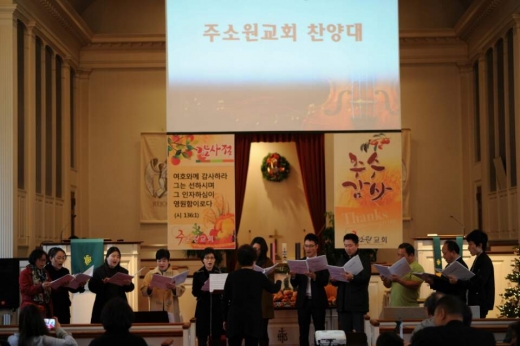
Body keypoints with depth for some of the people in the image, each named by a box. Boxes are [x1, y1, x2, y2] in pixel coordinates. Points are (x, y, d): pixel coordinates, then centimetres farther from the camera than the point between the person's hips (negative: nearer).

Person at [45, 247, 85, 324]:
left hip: (64, 307, 5)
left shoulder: (65, 271, 10)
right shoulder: (45, 271, -8)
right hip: (50, 308, -5)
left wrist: (80, 286, -8)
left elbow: (72, 288, 11)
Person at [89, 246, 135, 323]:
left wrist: (128, 284, -13)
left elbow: (130, 288, 9)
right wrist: (102, 283, -22)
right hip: (103, 306, -2)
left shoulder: (123, 271, 10)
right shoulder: (99, 270, 0)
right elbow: (92, 287, -6)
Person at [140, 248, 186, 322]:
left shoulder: (175, 273, 10)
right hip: (155, 310, 0)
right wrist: (149, 289, -17)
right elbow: (143, 291, 4)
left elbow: (181, 290, -1)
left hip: (171, 310, 0)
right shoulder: (150, 274, 10)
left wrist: (174, 288, -22)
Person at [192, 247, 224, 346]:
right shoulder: (198, 274, 1)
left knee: (216, 336, 3)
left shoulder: (220, 273, 3)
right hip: (203, 308, -1)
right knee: (202, 336, -1)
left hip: (217, 307, 1)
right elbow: (194, 292, -2)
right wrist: (203, 289, -19)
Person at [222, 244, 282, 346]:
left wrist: (225, 318, 12)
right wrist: (279, 282, 38)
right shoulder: (259, 276, -2)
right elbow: (274, 289, 15)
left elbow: (225, 299, 3)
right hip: (253, 320, -1)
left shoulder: (232, 276, 0)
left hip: (234, 320, 1)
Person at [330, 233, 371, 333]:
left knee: (359, 332, -6)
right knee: (344, 333, 4)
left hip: (358, 302, -5)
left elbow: (365, 277, -14)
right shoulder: (341, 261, 17)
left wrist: (353, 277, -31)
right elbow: (336, 282, 16)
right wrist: (333, 279, -8)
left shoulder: (364, 260, 1)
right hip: (343, 302, 5)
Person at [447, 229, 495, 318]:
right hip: (475, 302, 9)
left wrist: (458, 282, -29)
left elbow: (478, 284, -22)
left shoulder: (485, 261, -14)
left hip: (481, 303, -9)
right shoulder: (478, 260, 15)